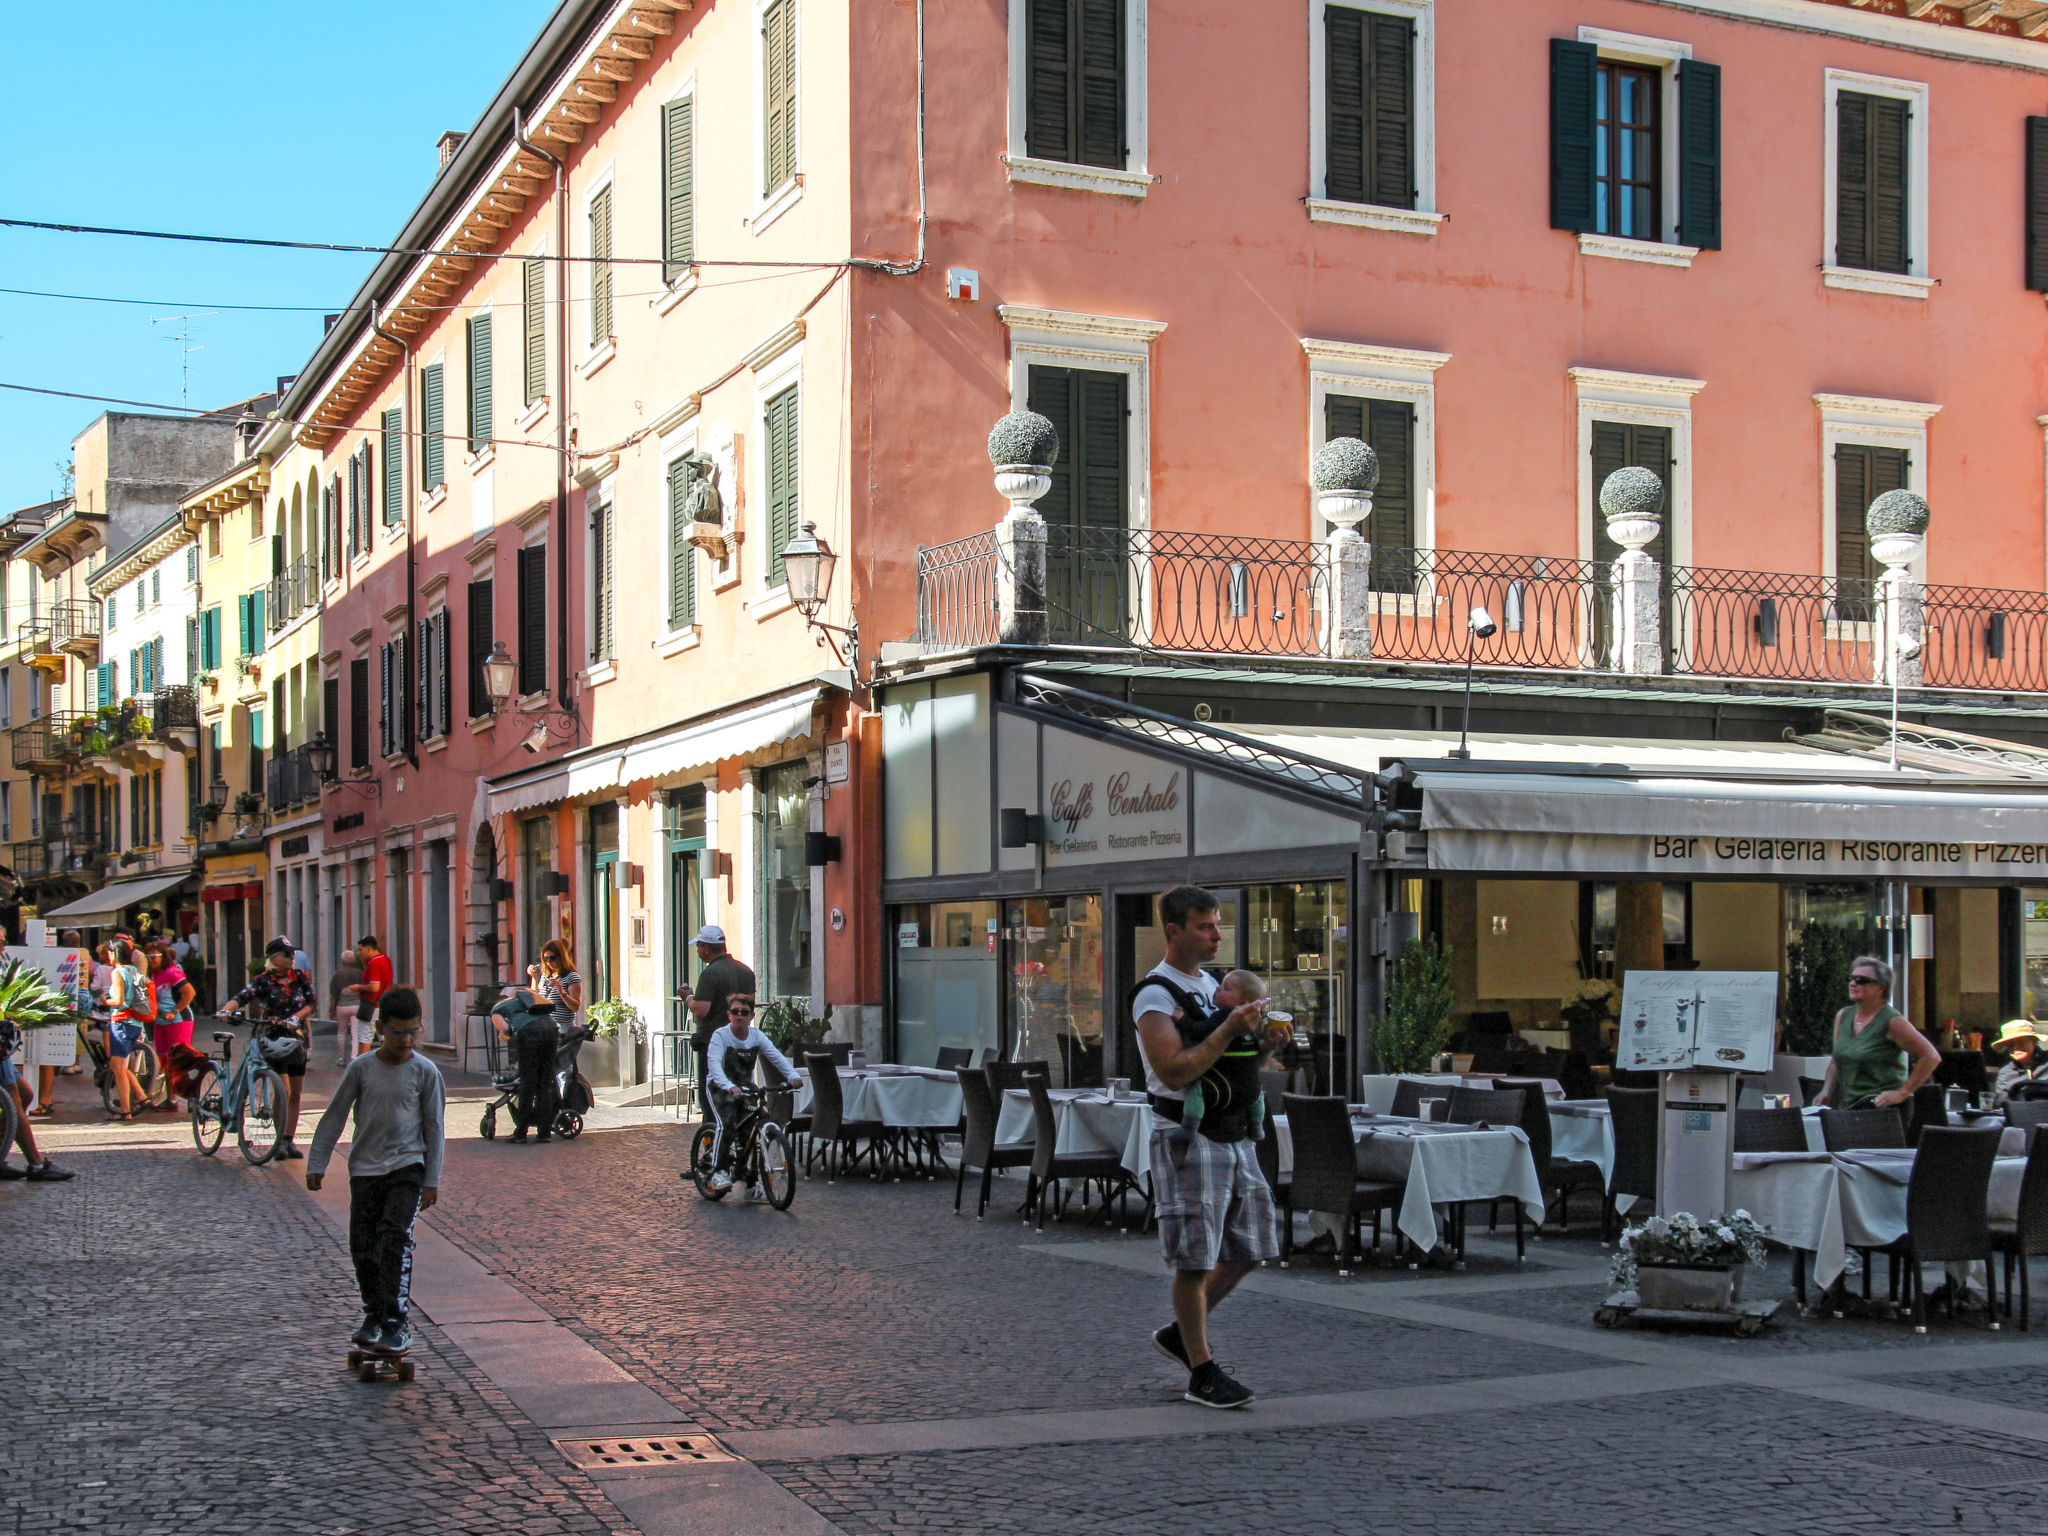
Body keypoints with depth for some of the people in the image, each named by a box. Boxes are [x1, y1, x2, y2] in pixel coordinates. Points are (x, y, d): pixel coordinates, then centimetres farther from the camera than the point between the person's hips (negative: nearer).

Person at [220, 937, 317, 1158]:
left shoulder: (300, 977, 4)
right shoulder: (263, 981, -7)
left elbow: (311, 1003, 0)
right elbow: (242, 997, -20)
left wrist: (295, 1018, -17)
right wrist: (226, 1009, -39)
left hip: (298, 1038, 4)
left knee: (296, 1093, 7)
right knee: (283, 1089, -15)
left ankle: (290, 1140, 16)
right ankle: (280, 1140, -8)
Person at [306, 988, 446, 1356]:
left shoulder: (425, 1072, -3)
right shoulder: (361, 1068, 0)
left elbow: (435, 1128, 2)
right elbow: (334, 1116, 6)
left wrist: (432, 1180, 0)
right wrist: (317, 1164, 4)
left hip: (407, 1167, -2)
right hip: (365, 1169, 3)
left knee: (396, 1239, -16)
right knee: (362, 1246, 4)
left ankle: (396, 1322, -16)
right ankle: (374, 1315, 21)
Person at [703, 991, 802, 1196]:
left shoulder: (756, 1036, -2)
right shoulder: (720, 1035, -15)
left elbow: (776, 1057, -14)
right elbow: (714, 1064, -29)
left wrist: (793, 1075, -32)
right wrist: (729, 1087, -46)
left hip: (745, 1087, 4)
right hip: (720, 1087, -4)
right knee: (727, 1123, -26)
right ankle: (719, 1171, -16)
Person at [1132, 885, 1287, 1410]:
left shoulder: (1215, 986, 15)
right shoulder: (1155, 996, -11)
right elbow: (1174, 1071, -21)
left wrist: (1262, 1045, 1)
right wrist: (1228, 1031, -22)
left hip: (1235, 1136, 8)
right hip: (1187, 1140, -8)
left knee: (1248, 1249, 12)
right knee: (1195, 1259, -4)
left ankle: (1179, 1334, 28)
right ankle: (1201, 1374, 5)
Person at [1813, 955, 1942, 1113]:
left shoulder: (1892, 1021, -8)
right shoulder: (1842, 1017, 13)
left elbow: (1931, 1057, -11)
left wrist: (1903, 1093, -12)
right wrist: (1826, 1091, 12)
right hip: (1847, 1108, 6)